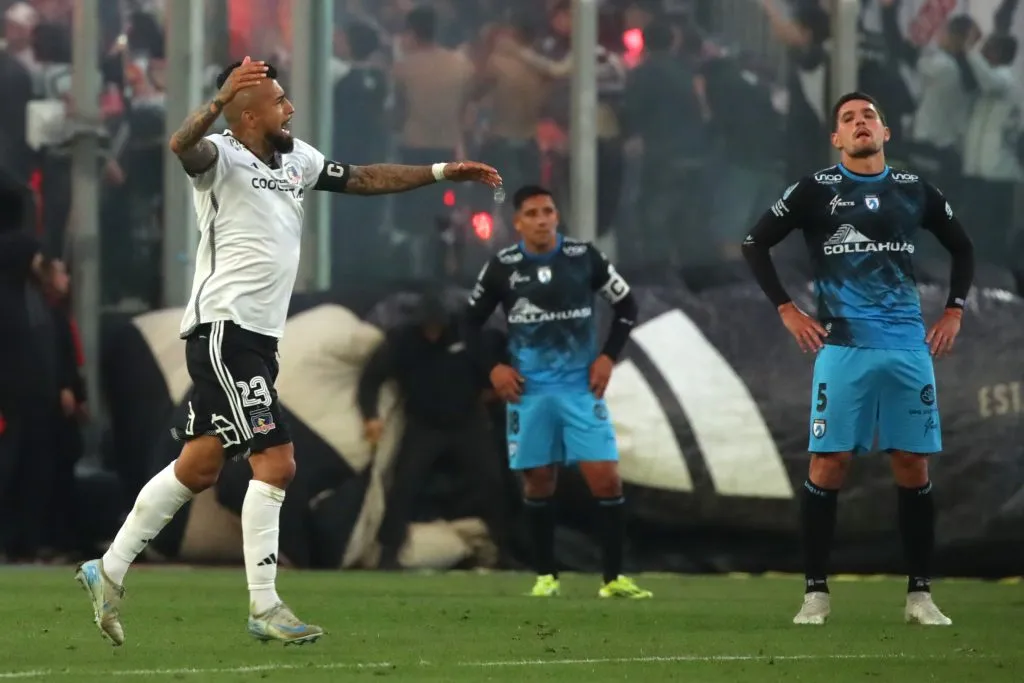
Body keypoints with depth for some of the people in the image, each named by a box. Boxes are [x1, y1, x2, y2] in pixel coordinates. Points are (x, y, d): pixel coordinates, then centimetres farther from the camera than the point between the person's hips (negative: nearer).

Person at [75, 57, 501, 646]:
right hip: (224, 328, -9)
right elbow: (181, 147, -34)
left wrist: (442, 172, 19)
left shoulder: (296, 159, 14)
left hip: (259, 338, 9)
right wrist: (220, 101, -51)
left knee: (198, 469, 14)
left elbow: (364, 179, 23)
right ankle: (264, 608, -8)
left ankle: (109, 570, 24)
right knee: (276, 462, -12)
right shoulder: (224, 157, -11)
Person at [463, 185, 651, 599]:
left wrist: (608, 356, -1)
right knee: (538, 482, 5)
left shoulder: (584, 258, -1)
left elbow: (626, 306, 9)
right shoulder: (502, 268, -1)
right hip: (528, 390, 0)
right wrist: (493, 367, -2)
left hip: (581, 386, 0)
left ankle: (614, 578, -3)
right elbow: (472, 323, 10)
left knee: (606, 478, -9)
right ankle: (545, 576, 18)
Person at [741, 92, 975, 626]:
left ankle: (920, 594, 7)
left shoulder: (914, 191, 11)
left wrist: (954, 311, 13)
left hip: (909, 348, 2)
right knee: (828, 466, -6)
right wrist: (787, 311, -1)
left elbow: (962, 247, 24)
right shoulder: (816, 190, 3)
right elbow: (755, 245, 6)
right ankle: (815, 593, 0)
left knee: (913, 467, 1)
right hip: (842, 348, -2)